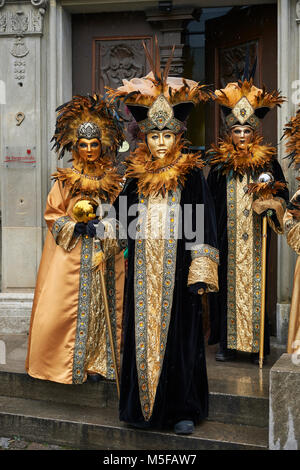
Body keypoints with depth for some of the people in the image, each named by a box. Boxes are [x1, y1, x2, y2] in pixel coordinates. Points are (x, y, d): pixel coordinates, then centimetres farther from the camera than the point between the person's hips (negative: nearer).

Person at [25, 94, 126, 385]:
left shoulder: (112, 179, 6)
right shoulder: (65, 179, 2)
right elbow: (51, 214, 3)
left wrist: (106, 248, -9)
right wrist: (76, 225, -13)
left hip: (103, 252, 2)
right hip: (69, 252, -1)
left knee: (99, 304, 2)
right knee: (61, 305, -5)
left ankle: (95, 362, 14)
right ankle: (61, 361, 12)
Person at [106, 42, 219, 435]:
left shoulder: (191, 174, -3)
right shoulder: (137, 175, 7)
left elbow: (202, 225, -7)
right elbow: (124, 219, 17)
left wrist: (201, 272, -12)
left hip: (176, 267, -3)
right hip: (143, 269, 4)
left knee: (177, 332, 1)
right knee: (143, 331, 7)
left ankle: (183, 409, 14)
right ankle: (143, 404, 21)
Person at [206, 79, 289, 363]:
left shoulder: (267, 161, 4)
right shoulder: (219, 162, 6)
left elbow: (282, 193, 5)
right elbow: (210, 198, 9)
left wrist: (270, 203, -16)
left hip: (255, 237, -1)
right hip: (227, 238, 1)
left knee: (254, 284, 0)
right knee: (227, 284, 4)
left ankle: (256, 344, 10)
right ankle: (228, 342, 14)